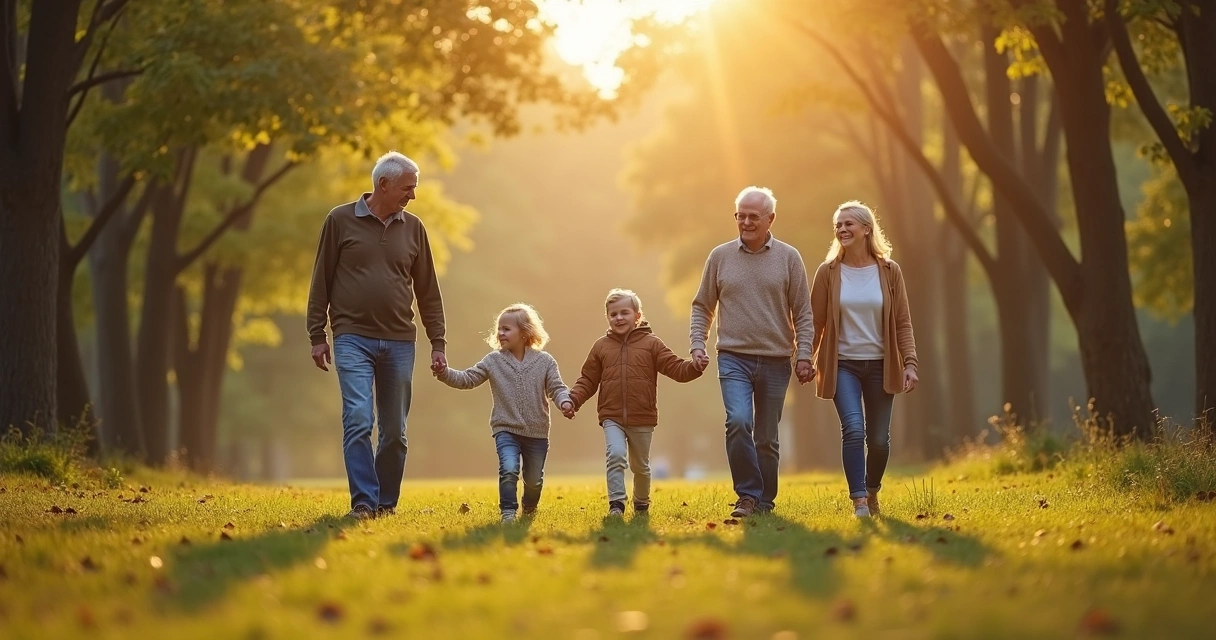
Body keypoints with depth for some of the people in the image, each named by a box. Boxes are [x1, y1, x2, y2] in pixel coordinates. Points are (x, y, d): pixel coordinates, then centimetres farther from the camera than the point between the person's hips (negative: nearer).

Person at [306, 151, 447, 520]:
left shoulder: (413, 228, 9)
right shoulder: (340, 221, 1)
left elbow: (427, 291, 13)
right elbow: (321, 282, 4)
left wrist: (437, 343, 9)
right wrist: (317, 336, 0)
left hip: (399, 342, 3)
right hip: (353, 338, -3)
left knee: (395, 430, 6)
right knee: (358, 421, -15)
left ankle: (387, 503, 16)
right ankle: (363, 502, -14)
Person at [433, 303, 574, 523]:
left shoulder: (544, 361, -2)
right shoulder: (493, 361, -1)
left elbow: (556, 388, -4)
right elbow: (467, 379, -2)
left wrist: (565, 402, -25)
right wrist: (445, 373, -18)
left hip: (537, 432, 1)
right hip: (506, 430, -1)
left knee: (534, 479, 13)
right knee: (509, 470, -23)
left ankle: (529, 509, 41)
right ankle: (508, 511, -14)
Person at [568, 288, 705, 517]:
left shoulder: (651, 344, 0)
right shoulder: (601, 347, 5)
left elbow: (675, 368, -5)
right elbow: (588, 380, 8)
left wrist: (695, 367, -24)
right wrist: (574, 398, -8)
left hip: (642, 419, 0)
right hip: (612, 418, 0)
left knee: (640, 465, 14)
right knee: (616, 455, -23)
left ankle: (641, 504, 37)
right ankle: (616, 504, -20)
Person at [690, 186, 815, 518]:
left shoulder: (788, 258, 3)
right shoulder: (720, 257, 5)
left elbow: (803, 313, 3)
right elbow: (702, 307, 11)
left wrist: (803, 355, -5)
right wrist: (697, 345, -1)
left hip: (775, 362, 1)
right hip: (734, 358, 0)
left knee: (767, 438, 7)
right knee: (738, 421, -21)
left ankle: (764, 503, 18)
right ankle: (747, 495, -11)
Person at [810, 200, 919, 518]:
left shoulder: (889, 271, 1)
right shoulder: (828, 272, 0)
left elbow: (903, 322, 1)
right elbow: (816, 321, 2)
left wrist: (910, 363, -8)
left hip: (879, 365, 1)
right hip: (843, 364, -1)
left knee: (878, 438, 5)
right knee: (853, 429, -19)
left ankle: (872, 492, 30)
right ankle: (859, 501, -15)